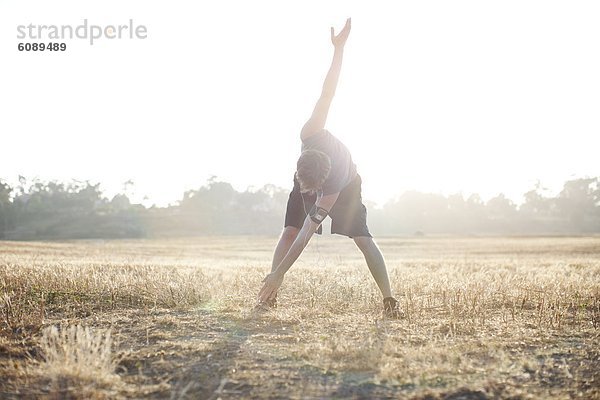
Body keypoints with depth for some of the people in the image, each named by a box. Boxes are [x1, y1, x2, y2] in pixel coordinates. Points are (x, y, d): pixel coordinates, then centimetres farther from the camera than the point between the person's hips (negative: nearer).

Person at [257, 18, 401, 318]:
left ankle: (389, 300, -12)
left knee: (363, 239, -16)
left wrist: (278, 274, -50)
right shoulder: (311, 136, -42)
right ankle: (269, 296, -15)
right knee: (288, 231, -13)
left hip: (345, 188, -3)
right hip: (310, 178, 4)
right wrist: (338, 48, -46)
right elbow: (327, 94, -42)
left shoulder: (332, 187, -47)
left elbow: (305, 236, -48)